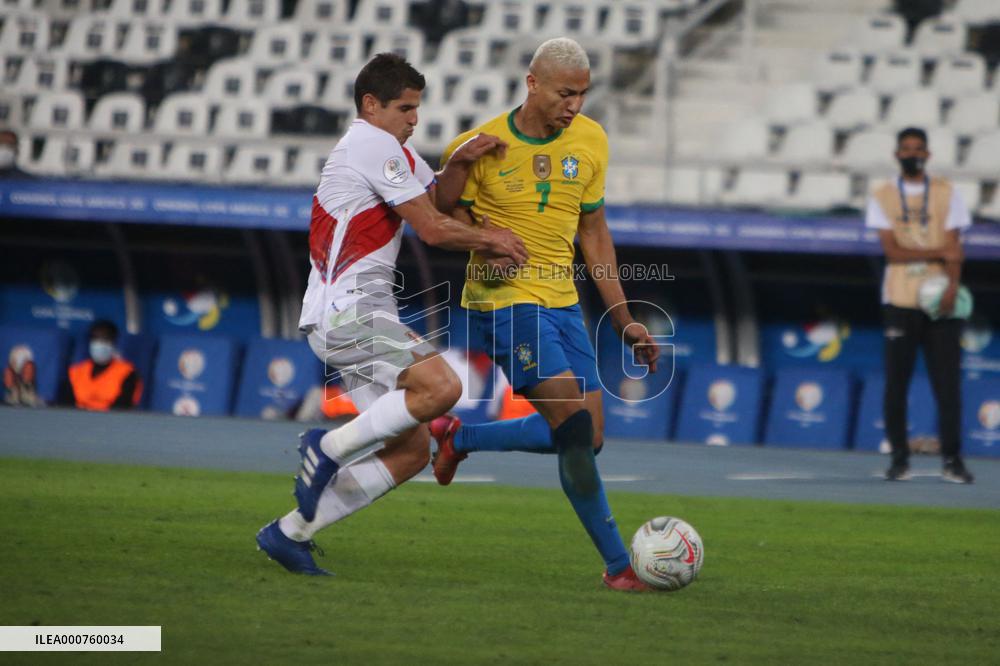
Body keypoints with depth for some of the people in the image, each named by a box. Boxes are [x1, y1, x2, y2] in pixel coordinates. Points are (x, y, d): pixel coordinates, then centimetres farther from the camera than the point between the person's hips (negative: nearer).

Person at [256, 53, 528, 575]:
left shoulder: (392, 148, 22)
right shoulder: (374, 146, -9)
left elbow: (439, 198, 22)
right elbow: (432, 229, -11)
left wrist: (460, 162, 2)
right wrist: (490, 238, 4)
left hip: (362, 315, 11)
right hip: (346, 312, -11)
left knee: (413, 449, 4)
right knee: (441, 386, -29)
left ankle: (291, 532, 8)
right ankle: (329, 448, -14)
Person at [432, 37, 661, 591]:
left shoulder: (590, 141, 5)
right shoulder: (482, 147, -10)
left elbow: (593, 230, 13)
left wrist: (622, 317, 10)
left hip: (563, 301, 7)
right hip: (505, 301, -6)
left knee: (586, 438, 3)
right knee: (575, 425, -19)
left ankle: (461, 437, 22)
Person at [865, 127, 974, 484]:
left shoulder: (947, 193, 9)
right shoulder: (882, 197, 7)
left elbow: (954, 248, 0)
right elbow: (892, 251, -3)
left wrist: (951, 287, -16)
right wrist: (940, 253, -9)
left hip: (939, 300, 0)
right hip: (899, 302, 0)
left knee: (948, 383, -4)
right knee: (896, 383, -1)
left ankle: (952, 459, -1)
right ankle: (900, 458, 6)